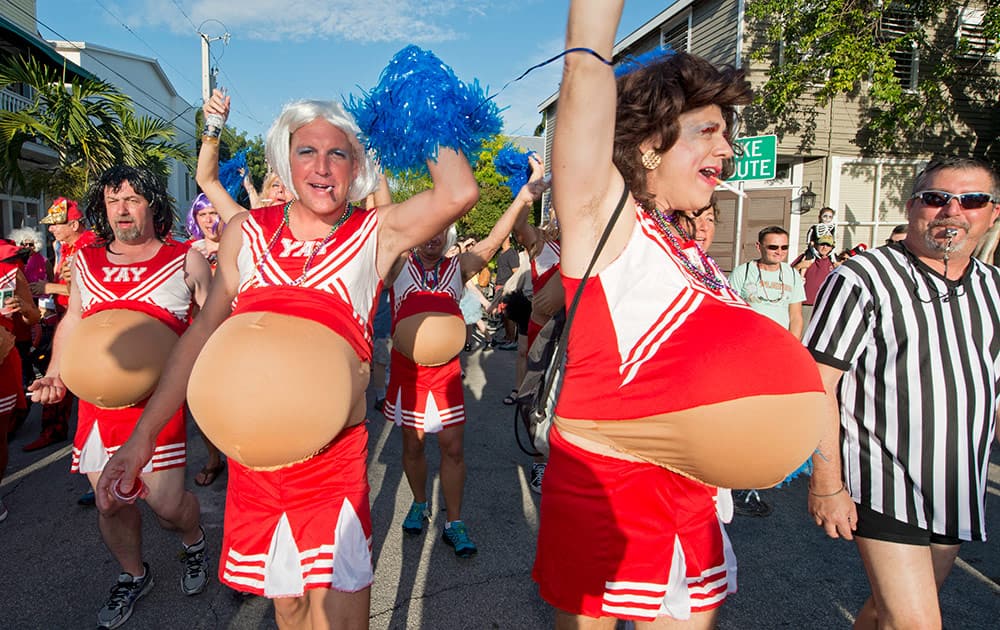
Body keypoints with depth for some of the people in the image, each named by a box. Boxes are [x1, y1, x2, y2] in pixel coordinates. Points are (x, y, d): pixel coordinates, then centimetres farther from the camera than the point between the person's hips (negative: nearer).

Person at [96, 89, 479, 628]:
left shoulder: (376, 233, -8)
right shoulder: (248, 231, 0)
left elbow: (459, 193, -26)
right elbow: (202, 332, 6)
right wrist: (142, 435, 5)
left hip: (334, 459, -3)